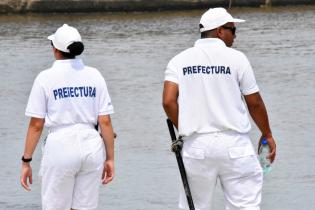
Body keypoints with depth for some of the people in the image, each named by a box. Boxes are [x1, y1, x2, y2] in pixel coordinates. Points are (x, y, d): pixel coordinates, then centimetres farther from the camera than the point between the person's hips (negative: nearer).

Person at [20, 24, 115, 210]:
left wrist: (26, 161, 2)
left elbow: (36, 125, -4)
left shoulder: (46, 78, -2)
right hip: (92, 146, 3)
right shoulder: (94, 75, 6)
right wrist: (110, 158, 8)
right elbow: (105, 122, 3)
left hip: (60, 146, -3)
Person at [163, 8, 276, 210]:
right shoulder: (236, 58, -2)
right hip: (234, 144, -3)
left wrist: (184, 130, 9)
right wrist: (267, 135, 17)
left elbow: (168, 101, -6)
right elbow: (254, 103, 3)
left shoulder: (180, 60, 5)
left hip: (196, 145, 3)